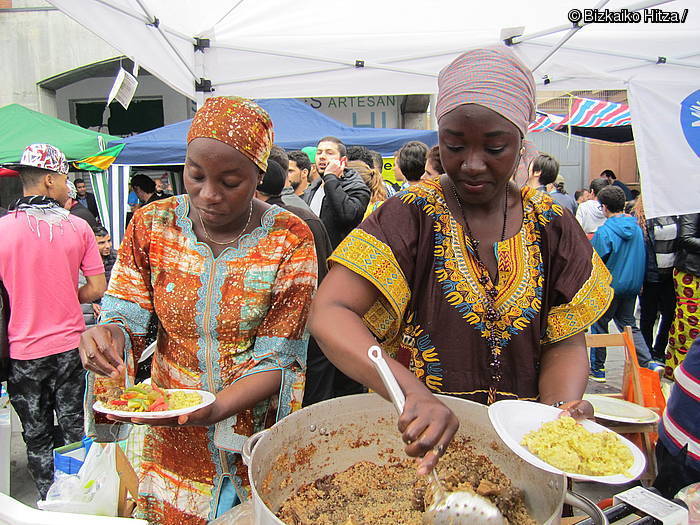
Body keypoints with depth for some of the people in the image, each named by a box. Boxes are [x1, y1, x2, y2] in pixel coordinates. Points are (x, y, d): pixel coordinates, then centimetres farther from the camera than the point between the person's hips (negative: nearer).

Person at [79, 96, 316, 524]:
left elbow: (277, 359, -15)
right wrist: (107, 336, -26)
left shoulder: (289, 240, -15)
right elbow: (127, 319, -2)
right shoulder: (152, 225, -6)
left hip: (259, 440, -2)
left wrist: (211, 409, -30)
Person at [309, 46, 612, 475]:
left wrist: (561, 407, -17)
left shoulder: (552, 228, 2)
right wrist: (414, 393, -33)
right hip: (410, 440, -3)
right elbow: (328, 314, -19)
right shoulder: (412, 217, -9)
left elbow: (565, 342, 5)